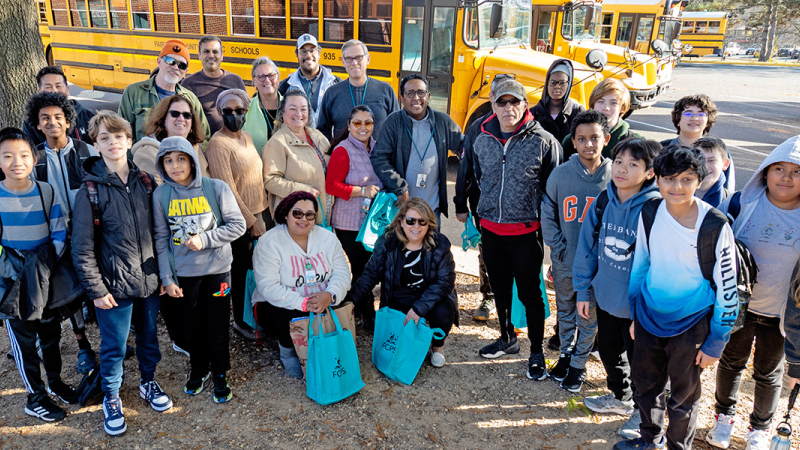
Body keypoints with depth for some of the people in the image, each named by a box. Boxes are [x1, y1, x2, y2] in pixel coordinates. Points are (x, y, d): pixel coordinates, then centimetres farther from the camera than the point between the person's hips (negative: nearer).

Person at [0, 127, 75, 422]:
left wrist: (48, 263, -17)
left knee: (51, 331, 17)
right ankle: (35, 398, 23)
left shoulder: (46, 192, -4)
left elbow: (60, 234, -5)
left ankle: (55, 380, 38)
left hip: (47, 278, 2)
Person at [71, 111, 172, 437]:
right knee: (114, 346, 9)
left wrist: (163, 272, 6)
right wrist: (96, 290, -10)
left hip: (149, 279, 4)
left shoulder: (145, 181, 2)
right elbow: (82, 248, -8)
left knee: (149, 336, 18)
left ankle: (148, 382, 41)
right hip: (115, 285, -3)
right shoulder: (90, 191, -9)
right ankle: (111, 398, 31)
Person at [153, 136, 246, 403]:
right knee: (191, 326, 14)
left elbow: (237, 225, -5)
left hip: (217, 269, -1)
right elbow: (161, 239, 1)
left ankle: (220, 375, 27)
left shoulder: (217, 188, -7)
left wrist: (205, 239, -16)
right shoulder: (161, 195, -2)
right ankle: (198, 369, 37)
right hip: (183, 273, 2)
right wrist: (167, 278, -2)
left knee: (217, 325, 7)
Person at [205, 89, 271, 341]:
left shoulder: (246, 137, 10)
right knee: (240, 270, 6)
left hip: (261, 213, 7)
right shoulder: (218, 143, -14)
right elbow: (227, 189, -17)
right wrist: (251, 220, -14)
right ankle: (240, 320, 24)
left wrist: (264, 213, 11)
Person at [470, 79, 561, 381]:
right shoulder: (482, 141, 4)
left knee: (529, 293, 5)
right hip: (490, 229, 5)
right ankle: (507, 338, 39)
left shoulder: (544, 141, -9)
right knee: (500, 288, 19)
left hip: (525, 232, -4)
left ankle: (537, 352, 22)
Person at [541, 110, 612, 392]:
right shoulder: (560, 174, -6)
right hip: (564, 262, 2)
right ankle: (566, 353, 40)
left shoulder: (615, 176, -8)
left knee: (589, 316, 11)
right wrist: (558, 247, -3)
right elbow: (547, 213, 3)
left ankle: (579, 364, 30)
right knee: (565, 311, 19)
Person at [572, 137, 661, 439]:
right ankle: (620, 396, 50)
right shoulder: (603, 202, -6)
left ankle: (642, 410, 40)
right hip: (605, 298, 5)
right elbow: (587, 245, 2)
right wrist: (583, 290, 4)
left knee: (639, 361, 14)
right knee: (609, 352, 24)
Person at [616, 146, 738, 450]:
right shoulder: (649, 213, -7)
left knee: (684, 397, 14)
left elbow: (727, 289, -11)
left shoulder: (715, 226, -19)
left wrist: (715, 343, -8)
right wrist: (635, 315, 12)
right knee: (645, 384, 20)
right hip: (649, 319, 4)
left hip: (690, 325, -4)